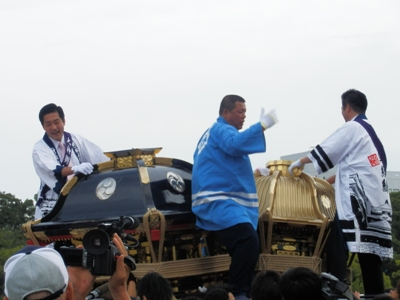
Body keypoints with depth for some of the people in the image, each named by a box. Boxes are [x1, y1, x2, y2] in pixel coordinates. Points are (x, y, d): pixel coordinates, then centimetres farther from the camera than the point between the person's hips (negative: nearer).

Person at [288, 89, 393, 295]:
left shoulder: (351, 128, -4)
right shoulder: (370, 131, 21)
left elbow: (325, 152, -3)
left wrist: (300, 162, 13)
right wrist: (326, 182, 30)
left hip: (356, 198, -8)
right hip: (375, 201, 8)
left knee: (337, 246, -11)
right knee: (368, 250, 7)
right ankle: (375, 294, 5)